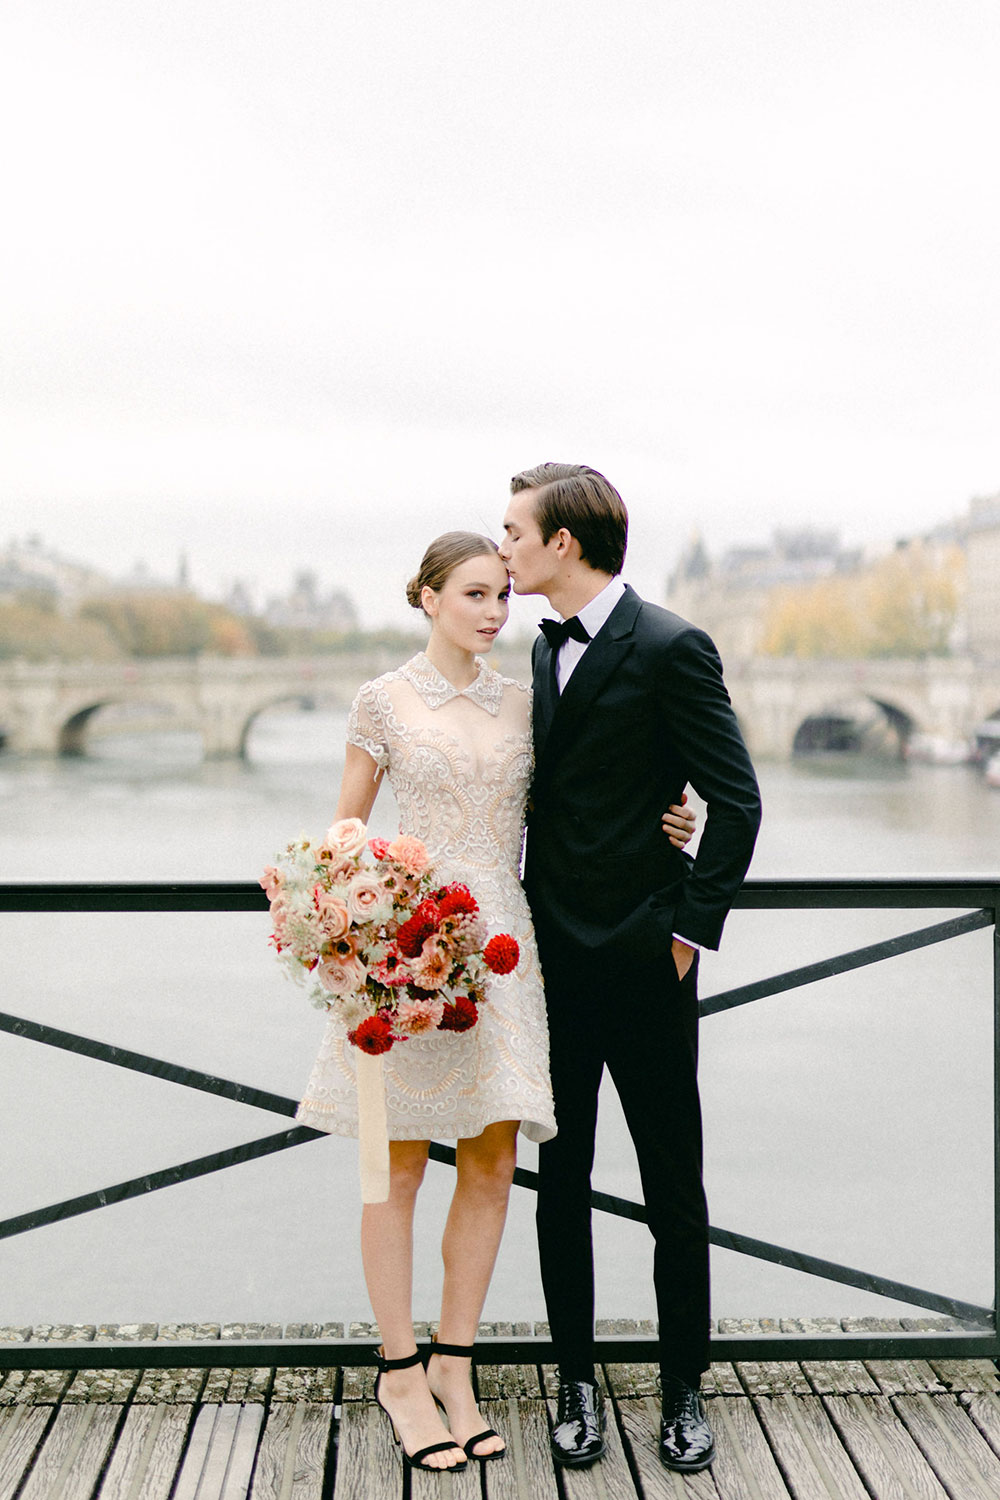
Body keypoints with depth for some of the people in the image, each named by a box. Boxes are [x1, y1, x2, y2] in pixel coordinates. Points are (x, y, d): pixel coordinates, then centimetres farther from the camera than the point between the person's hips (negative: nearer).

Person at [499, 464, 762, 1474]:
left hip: (643, 962, -6)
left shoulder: (671, 649, -12)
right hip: (554, 956, 7)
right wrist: (527, 918, 10)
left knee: (674, 1192, 8)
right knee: (561, 1184, 13)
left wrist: (692, 929, -13)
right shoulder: (548, 647, 10)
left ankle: (683, 1389, 24)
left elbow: (736, 800, -12)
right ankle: (577, 1382, 27)